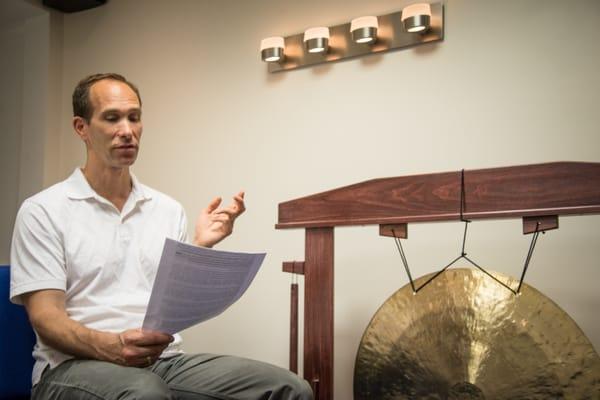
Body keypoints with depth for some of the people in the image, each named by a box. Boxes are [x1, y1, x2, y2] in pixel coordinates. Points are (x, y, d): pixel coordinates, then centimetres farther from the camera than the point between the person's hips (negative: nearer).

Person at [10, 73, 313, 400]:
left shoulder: (168, 209, 14)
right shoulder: (43, 211, 2)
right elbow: (45, 317, -7)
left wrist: (200, 247, -5)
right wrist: (112, 347, -26)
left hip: (163, 359, 5)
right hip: (77, 363, -5)